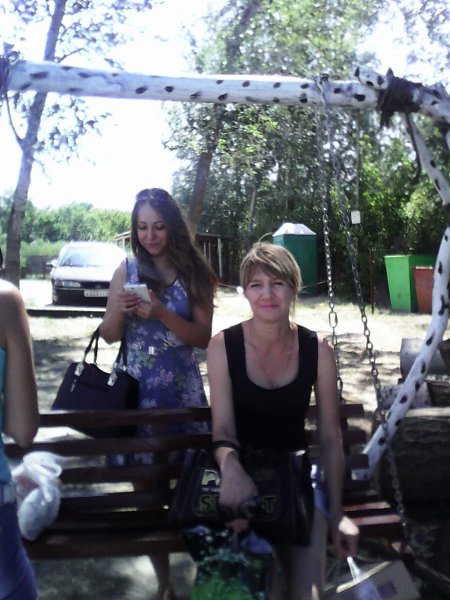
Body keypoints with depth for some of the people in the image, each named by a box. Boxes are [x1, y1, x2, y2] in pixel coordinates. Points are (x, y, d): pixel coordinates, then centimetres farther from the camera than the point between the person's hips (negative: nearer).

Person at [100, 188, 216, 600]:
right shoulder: (127, 270, 3)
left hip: (183, 388, -1)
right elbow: (110, 336, 5)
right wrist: (119, 311, -16)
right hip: (138, 388, 1)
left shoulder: (192, 273, -1)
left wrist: (161, 314, -19)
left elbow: (203, 337, -5)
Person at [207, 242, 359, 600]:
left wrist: (336, 512, -4)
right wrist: (230, 466, -37)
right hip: (242, 474, -1)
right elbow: (223, 429, -13)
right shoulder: (223, 346, -12)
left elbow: (330, 438, -2)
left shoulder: (318, 350, -8)